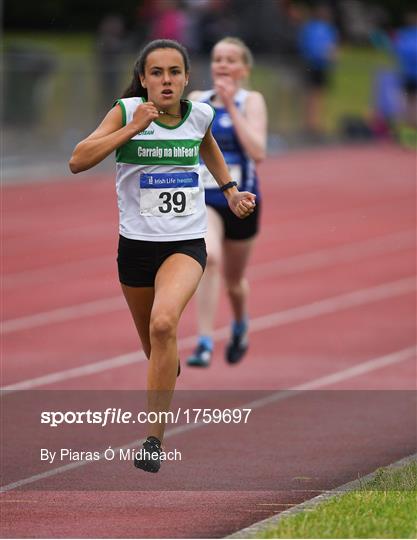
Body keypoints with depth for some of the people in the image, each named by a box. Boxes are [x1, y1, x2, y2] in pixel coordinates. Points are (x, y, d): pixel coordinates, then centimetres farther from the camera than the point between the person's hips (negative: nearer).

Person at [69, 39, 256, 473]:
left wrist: (229, 189, 21)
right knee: (153, 346, 18)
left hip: (186, 244, -1)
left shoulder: (199, 114, 0)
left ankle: (154, 438, -25)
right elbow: (78, 161, -21)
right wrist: (132, 128, -25)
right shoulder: (126, 112, -9)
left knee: (163, 323, -29)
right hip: (136, 243, 1)